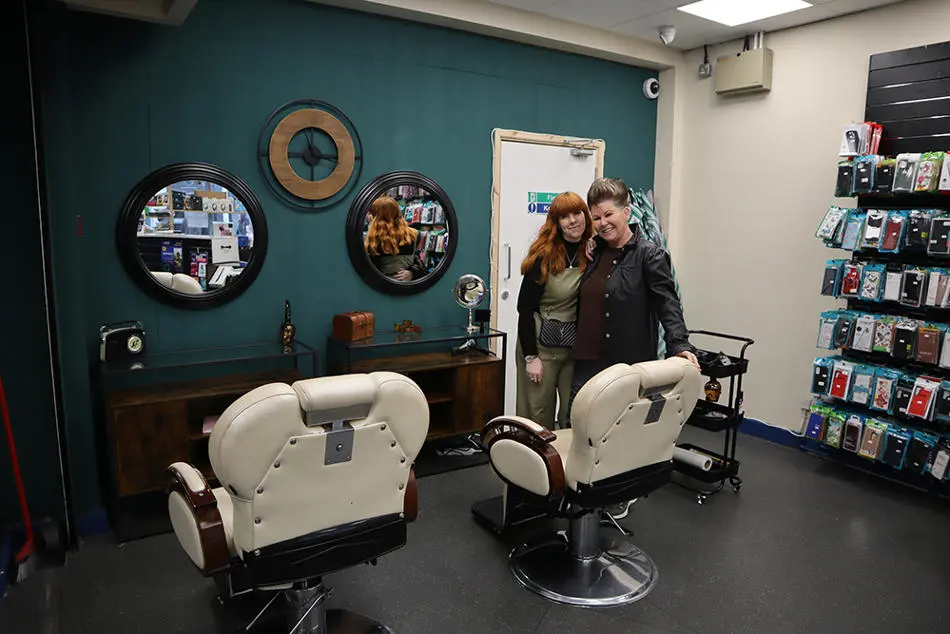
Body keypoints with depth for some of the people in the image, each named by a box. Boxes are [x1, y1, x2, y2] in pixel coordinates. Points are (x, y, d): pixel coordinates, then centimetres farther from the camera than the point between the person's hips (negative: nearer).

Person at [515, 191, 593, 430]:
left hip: (579, 347, 4)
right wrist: (530, 356, -12)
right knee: (538, 417, 4)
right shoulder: (544, 257, -9)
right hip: (542, 345, -3)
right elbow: (525, 308, -9)